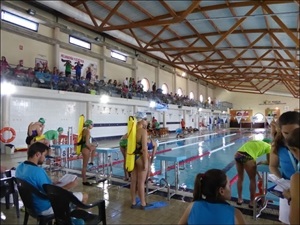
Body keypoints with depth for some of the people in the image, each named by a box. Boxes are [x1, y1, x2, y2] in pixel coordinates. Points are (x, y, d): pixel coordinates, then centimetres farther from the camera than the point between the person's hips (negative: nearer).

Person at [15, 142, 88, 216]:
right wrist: (69, 186, -12)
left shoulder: (20, 167, -2)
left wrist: (53, 184, 9)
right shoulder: (38, 171, -31)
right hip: (46, 209, -9)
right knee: (84, 196, -1)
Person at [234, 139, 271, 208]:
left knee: (240, 178, 24)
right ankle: (252, 202, 26)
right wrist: (261, 162, 38)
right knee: (253, 180, 17)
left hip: (237, 155, 6)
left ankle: (239, 199, 35)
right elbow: (269, 162, 18)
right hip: (247, 156, -6)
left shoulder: (256, 143, 35)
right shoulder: (268, 146, 18)